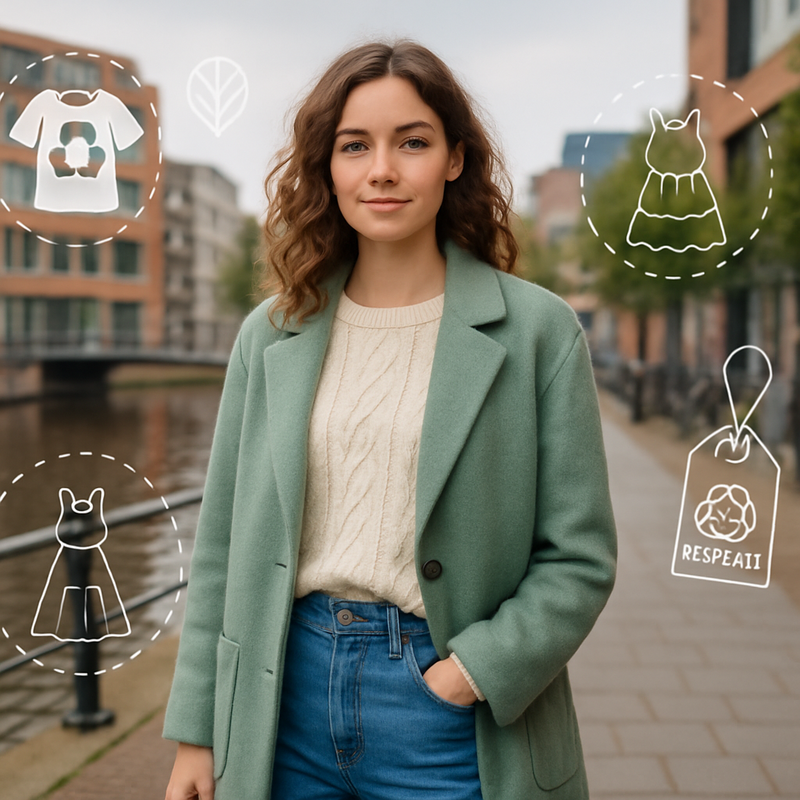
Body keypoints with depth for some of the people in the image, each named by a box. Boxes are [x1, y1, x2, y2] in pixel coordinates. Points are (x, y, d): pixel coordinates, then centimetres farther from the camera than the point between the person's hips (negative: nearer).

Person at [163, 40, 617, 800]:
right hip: (287, 696, 3)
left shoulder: (537, 330, -5)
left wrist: (471, 673, -15)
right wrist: (195, 734, 5)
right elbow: (222, 547, 6)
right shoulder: (271, 334, 4)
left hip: (447, 717, -2)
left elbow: (578, 558, -4)